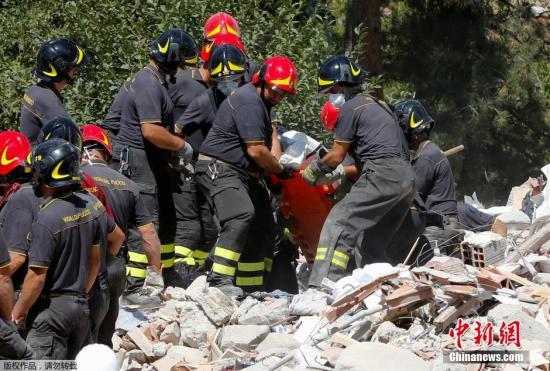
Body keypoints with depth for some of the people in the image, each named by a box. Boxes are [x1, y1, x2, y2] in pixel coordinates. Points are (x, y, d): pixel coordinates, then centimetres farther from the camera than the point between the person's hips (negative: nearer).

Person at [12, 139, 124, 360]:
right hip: (81, 304, 8)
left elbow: (37, 276, -21)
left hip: (52, 307, -8)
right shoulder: (91, 203, 0)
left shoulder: (47, 219, -22)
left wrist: (19, 310, -5)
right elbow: (116, 238, 16)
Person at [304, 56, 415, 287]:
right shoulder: (377, 105, 28)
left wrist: (313, 171, 18)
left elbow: (336, 156, 2)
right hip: (407, 178, 9)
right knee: (374, 244, 16)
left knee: (339, 224, -13)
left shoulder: (350, 107, 0)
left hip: (383, 176, -9)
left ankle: (324, 286, -24)